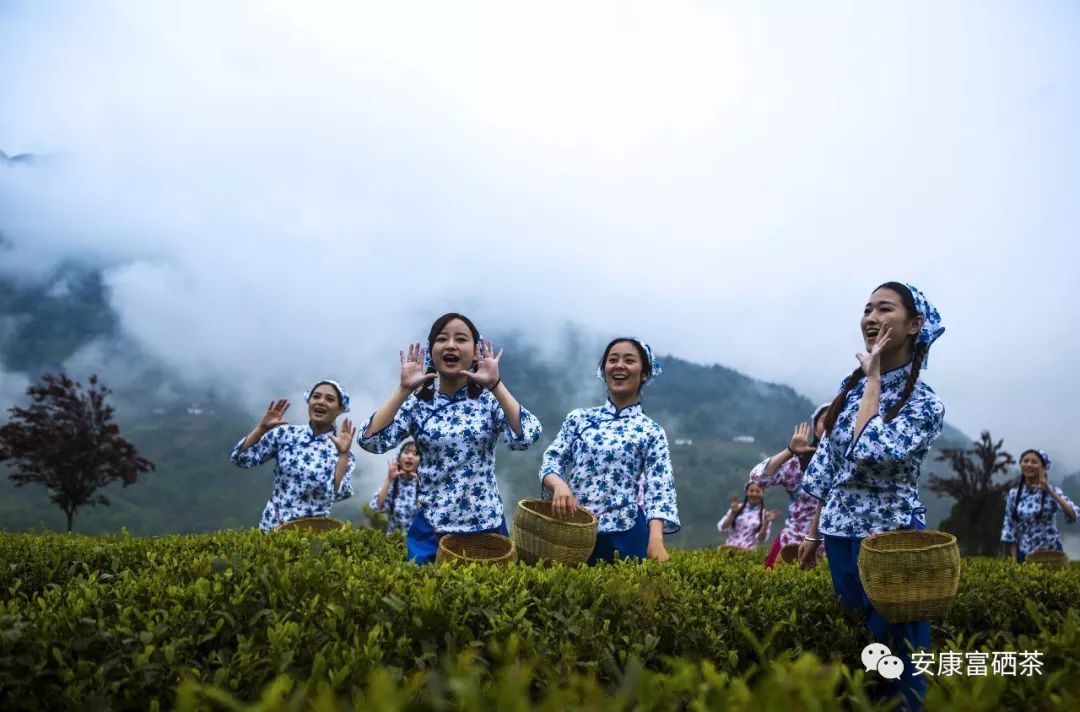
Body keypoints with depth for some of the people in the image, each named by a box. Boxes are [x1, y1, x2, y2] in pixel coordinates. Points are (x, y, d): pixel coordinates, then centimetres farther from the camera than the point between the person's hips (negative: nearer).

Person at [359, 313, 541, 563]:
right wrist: (404, 389, -15)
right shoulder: (417, 404, 0)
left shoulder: (490, 400, -3)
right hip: (431, 528, 1)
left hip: (486, 527, 0)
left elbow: (526, 437, -19)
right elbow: (370, 440, -12)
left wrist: (496, 385, -21)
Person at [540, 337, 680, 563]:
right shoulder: (578, 418, 8)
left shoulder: (651, 431, 3)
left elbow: (659, 489, -5)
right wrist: (559, 485, -19)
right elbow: (551, 460, 4)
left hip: (625, 533, -1)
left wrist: (655, 540, -20)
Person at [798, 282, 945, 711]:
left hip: (890, 538, -6)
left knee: (894, 654, 4)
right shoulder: (850, 386, 7)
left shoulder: (925, 403, -10)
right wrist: (814, 533, 14)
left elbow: (871, 453, -27)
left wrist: (874, 377, -18)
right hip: (840, 536, 6)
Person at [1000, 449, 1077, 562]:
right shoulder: (1013, 494, 0)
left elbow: (1073, 516, -21)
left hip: (1051, 552, -2)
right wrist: (1014, 560, 0)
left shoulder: (1053, 491, -6)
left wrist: (1050, 492, -29)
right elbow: (1010, 528, 4)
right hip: (1025, 554, 2)